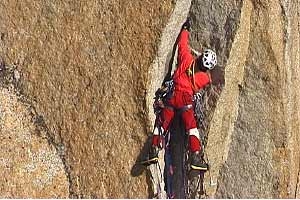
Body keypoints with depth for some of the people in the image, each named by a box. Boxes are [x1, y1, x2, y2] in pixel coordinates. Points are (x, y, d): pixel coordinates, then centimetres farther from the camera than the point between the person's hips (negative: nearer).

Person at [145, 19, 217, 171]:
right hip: (186, 98, -2)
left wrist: (185, 29, 27)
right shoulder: (206, 77, 1)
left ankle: (153, 151, 2)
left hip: (172, 96, 2)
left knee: (163, 123, 8)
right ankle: (196, 158, -6)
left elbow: (182, 44, 11)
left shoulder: (187, 59, -1)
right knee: (192, 127, 2)